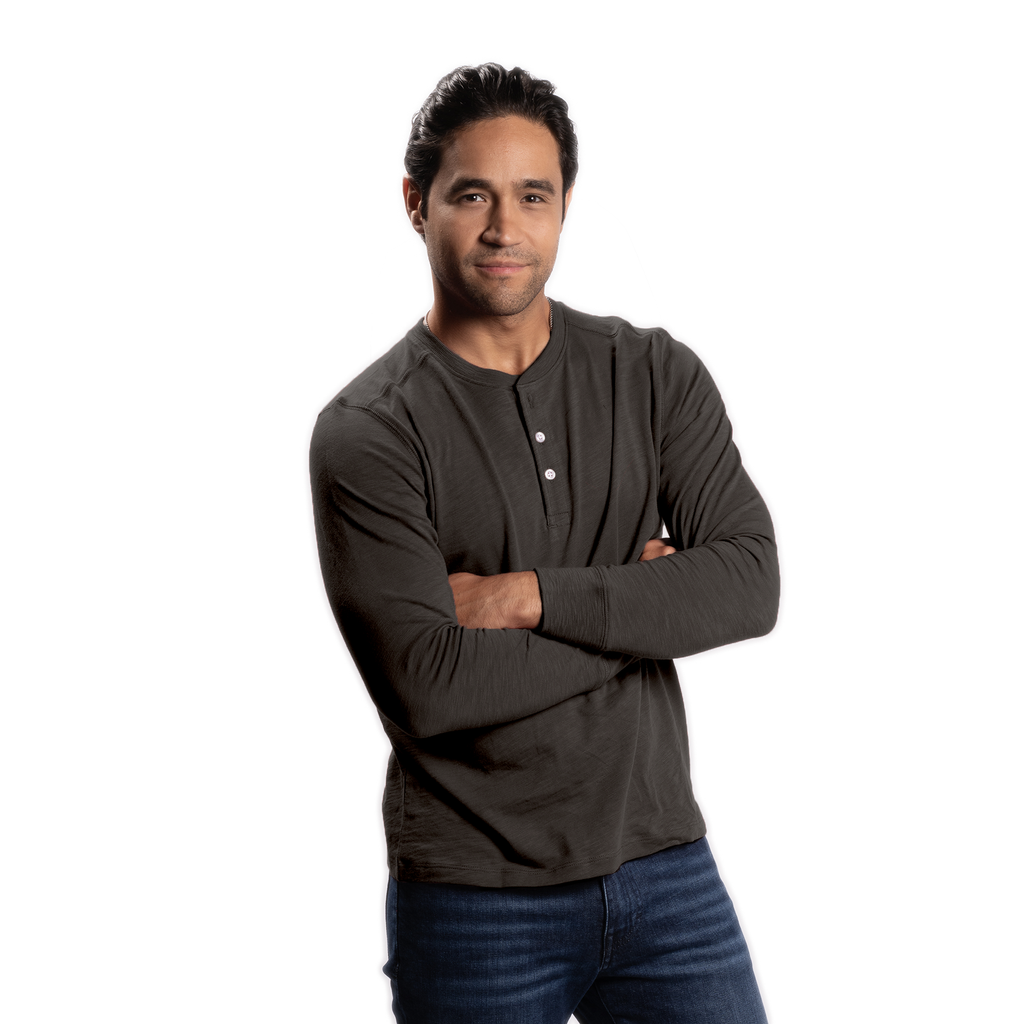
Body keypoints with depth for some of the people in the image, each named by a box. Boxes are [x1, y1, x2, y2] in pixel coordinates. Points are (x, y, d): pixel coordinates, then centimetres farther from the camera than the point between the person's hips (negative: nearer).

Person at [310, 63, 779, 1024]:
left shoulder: (656, 375, 3)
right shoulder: (365, 431, -8)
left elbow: (749, 585, -8)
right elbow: (430, 689, -17)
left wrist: (533, 596, -16)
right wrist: (637, 604, -10)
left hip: (667, 868, 3)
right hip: (472, 901, -2)